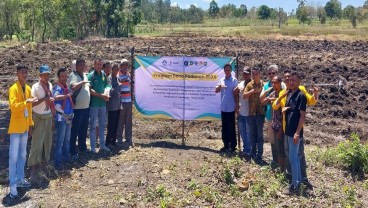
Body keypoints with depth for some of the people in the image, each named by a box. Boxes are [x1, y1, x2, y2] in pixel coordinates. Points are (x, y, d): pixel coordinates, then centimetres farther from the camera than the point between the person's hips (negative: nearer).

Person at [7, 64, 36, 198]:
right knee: (13, 156, -4)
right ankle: (13, 185, 2)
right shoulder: (13, 88, -12)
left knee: (22, 155, 14)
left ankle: (20, 179, 25)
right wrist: (26, 101, -32)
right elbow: (13, 106, -24)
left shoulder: (28, 88, 10)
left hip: (25, 127, 7)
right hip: (16, 127, -7)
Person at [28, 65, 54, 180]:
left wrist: (53, 115, 12)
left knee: (48, 140, 14)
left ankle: (44, 161, 29)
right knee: (37, 142, -5)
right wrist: (44, 99, -30)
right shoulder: (36, 87, -15)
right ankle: (33, 166, 3)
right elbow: (31, 103, -19)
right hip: (39, 117, -6)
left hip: (49, 116, 6)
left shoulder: (50, 85, 4)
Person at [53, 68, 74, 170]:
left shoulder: (67, 87, 11)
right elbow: (56, 97, -36)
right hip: (61, 117, -7)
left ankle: (66, 157, 28)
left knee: (67, 139, 16)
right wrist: (67, 95, -38)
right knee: (60, 140, -3)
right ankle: (58, 162, 4)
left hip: (69, 116, 8)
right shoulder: (57, 87, -12)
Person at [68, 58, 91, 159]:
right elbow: (73, 87, -33)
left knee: (84, 130, 19)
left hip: (86, 107, 8)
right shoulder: (73, 75, -13)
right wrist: (82, 82, -29)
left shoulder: (85, 75, 13)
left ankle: (82, 147, 33)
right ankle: (73, 152, 9)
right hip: (77, 108, -8)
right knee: (74, 131, 1)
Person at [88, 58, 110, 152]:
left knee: (102, 124, 13)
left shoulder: (104, 75, 10)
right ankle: (92, 146, 9)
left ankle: (102, 145, 24)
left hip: (103, 103, 6)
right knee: (93, 125, 1)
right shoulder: (91, 75, -8)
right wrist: (101, 95, -19)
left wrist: (106, 95, -3)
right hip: (94, 103, -6)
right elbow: (90, 90, -15)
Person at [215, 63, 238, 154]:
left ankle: (233, 146, 11)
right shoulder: (222, 80, 9)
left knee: (231, 128, 2)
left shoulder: (234, 80, -5)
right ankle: (226, 145, 22)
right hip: (223, 108, 5)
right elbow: (216, 91, 2)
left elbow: (236, 93, -4)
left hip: (231, 108, -5)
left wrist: (237, 106, -6)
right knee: (224, 128, 11)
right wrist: (220, 86, -19)